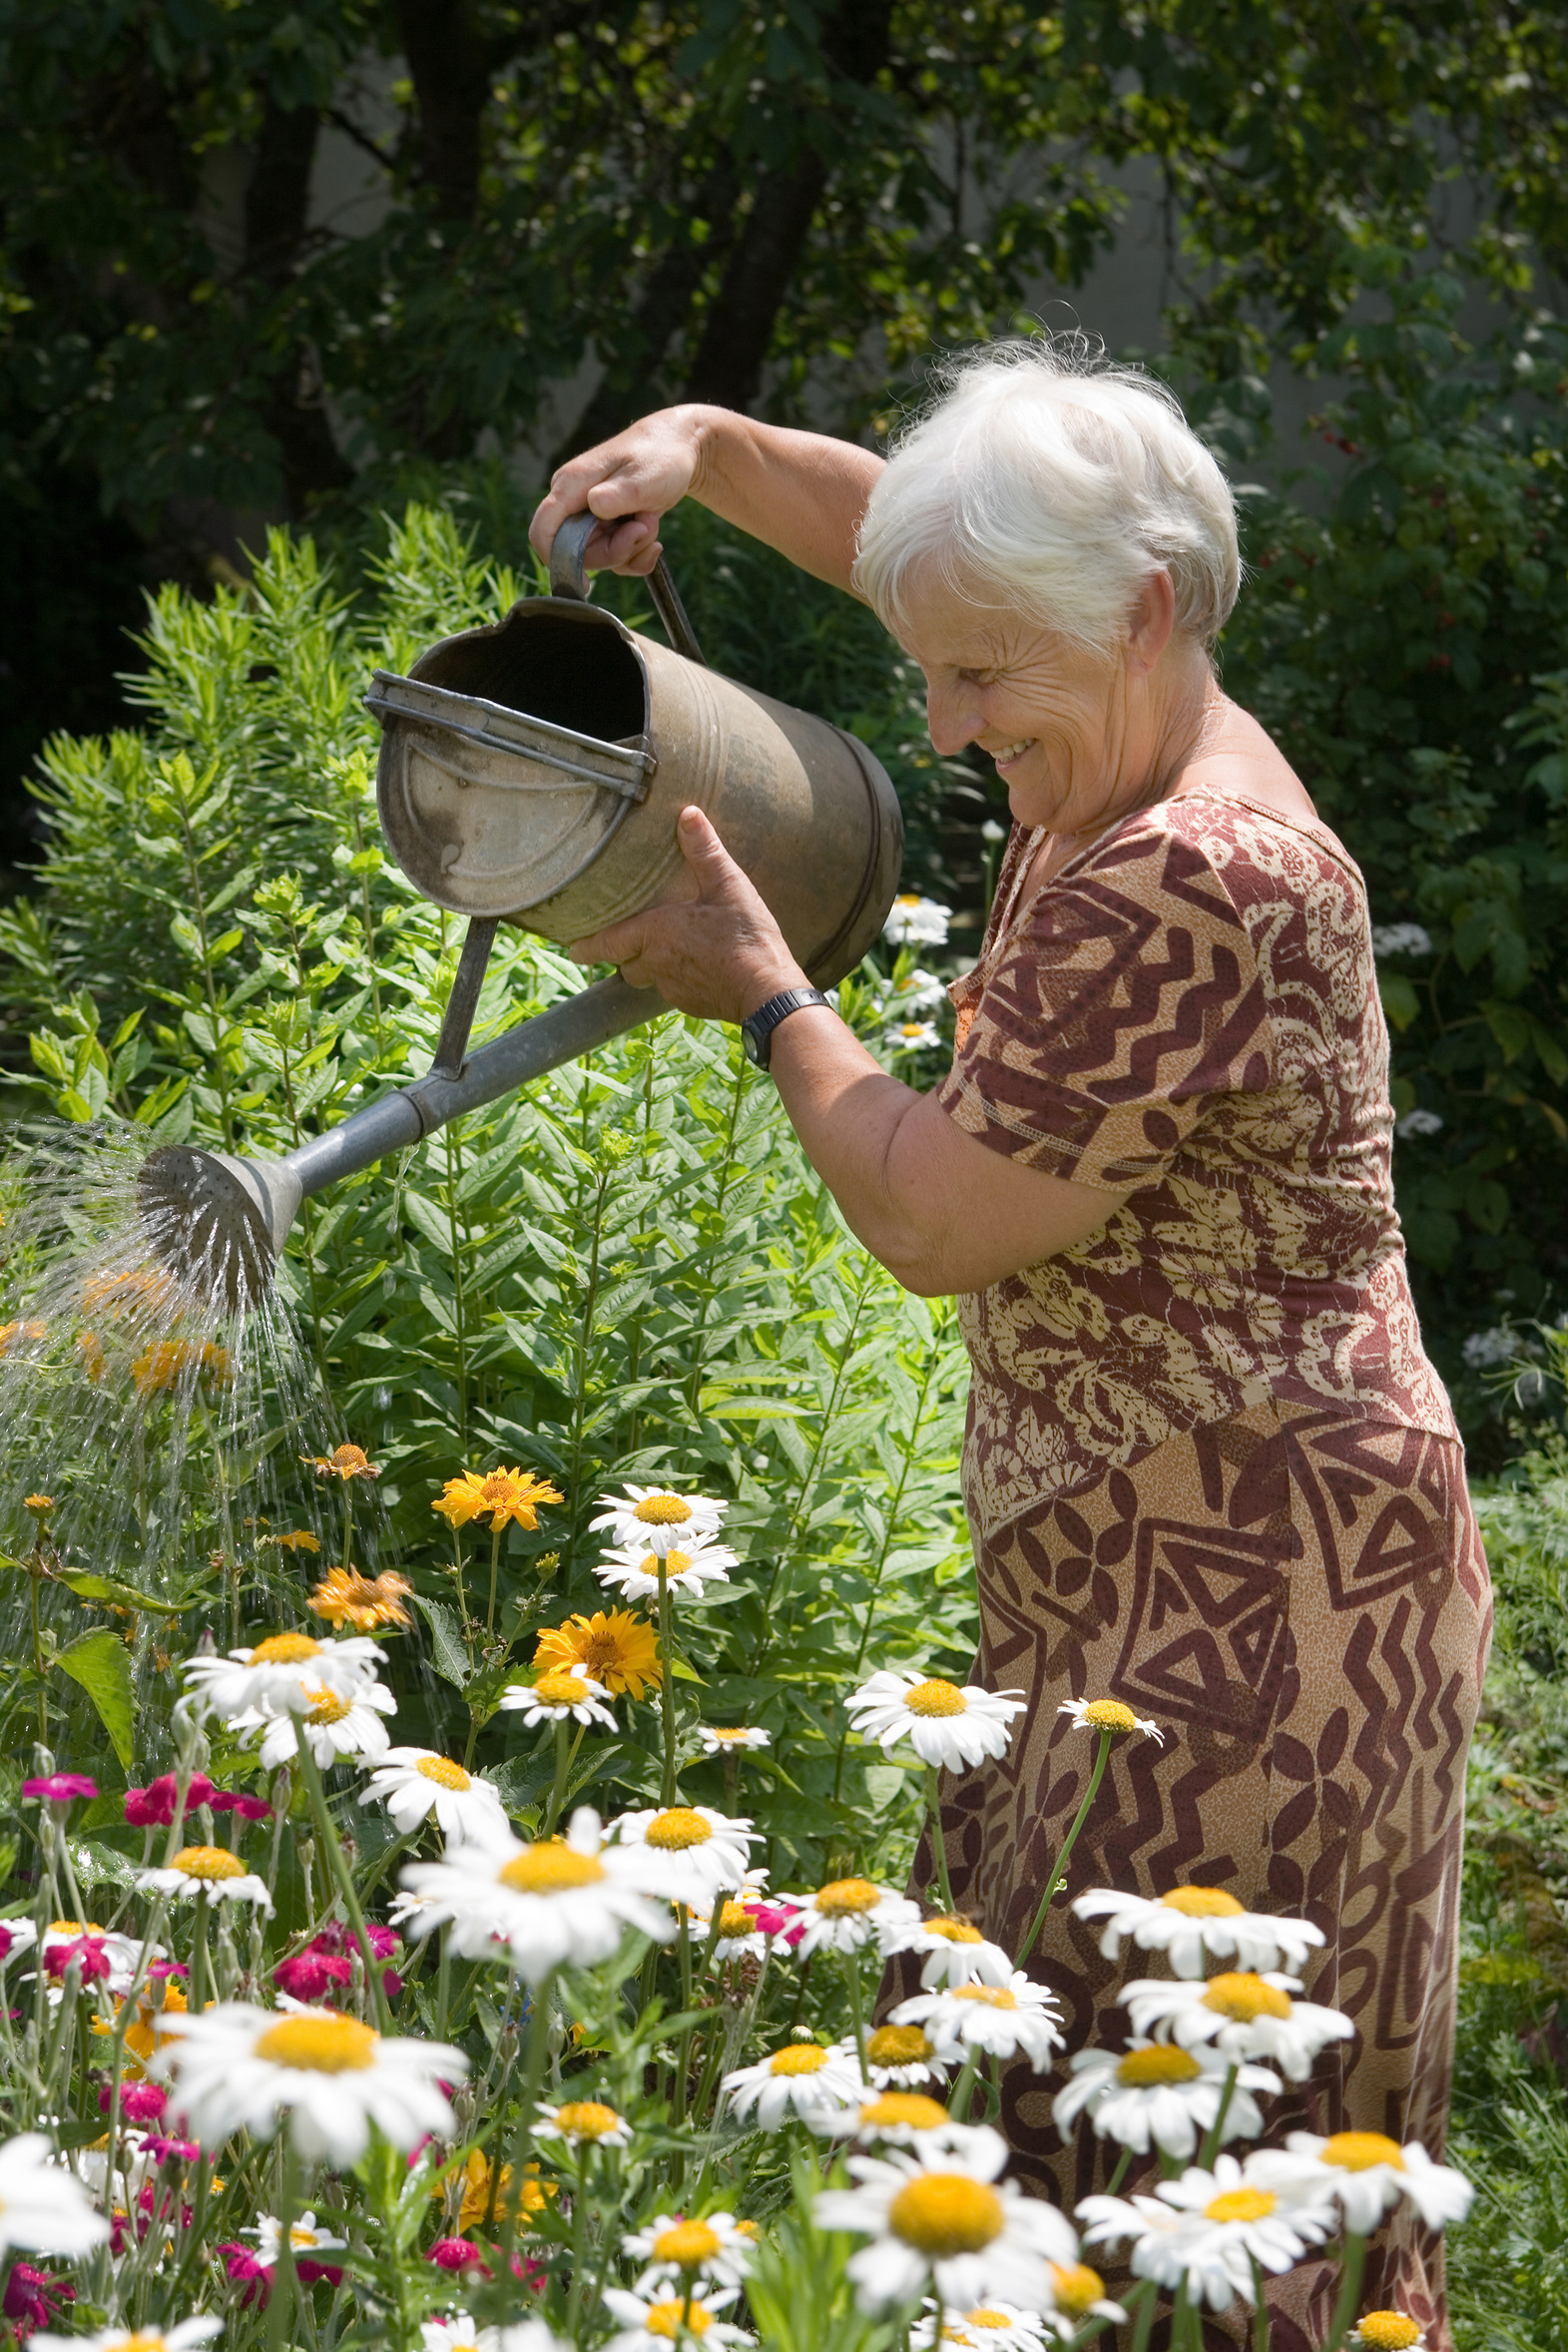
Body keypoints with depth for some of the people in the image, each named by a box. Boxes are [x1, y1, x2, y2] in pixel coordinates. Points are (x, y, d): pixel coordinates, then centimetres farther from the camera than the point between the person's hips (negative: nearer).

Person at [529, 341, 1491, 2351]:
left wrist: (761, 992, -3)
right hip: (1150, 1569, 10)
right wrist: (706, 447, 11)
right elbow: (914, 538, 27)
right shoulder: (1133, 754, 9)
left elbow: (934, 1222, -18)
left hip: (1244, 1595, -10)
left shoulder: (1189, 883, -22)